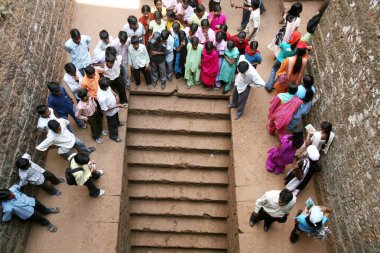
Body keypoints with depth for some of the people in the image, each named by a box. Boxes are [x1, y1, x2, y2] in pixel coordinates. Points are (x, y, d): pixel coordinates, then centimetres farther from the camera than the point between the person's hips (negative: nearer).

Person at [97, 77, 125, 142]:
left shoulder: (105, 87, -27)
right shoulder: (102, 98, -47)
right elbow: (105, 109, -31)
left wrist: (115, 95, -18)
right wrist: (118, 106, -30)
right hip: (110, 112, -7)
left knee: (116, 117, 38)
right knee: (112, 124, 22)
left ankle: (117, 123, 72)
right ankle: (114, 136, 50)